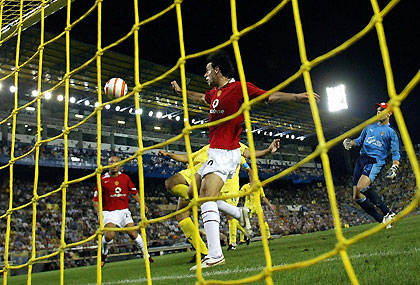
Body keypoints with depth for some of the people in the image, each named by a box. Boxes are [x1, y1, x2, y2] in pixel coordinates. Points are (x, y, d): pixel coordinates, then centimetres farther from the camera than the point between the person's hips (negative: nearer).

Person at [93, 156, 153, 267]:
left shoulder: (125, 178, 6)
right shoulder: (102, 180, -3)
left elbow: (134, 193, 17)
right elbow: (96, 199, 0)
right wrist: (99, 213, -13)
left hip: (123, 211, 3)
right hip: (109, 212, -2)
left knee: (133, 233, -8)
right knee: (109, 235, -21)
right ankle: (103, 255, 9)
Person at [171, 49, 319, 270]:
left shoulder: (239, 87, -8)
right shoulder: (214, 93, 17)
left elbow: (269, 96, -11)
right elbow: (201, 98, 39)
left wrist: (296, 96, -23)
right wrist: (180, 90, 51)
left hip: (225, 153, -10)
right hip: (215, 153, 10)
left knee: (206, 198, -21)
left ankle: (215, 255, -23)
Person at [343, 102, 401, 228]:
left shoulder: (391, 132, 5)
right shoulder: (370, 126, 20)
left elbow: (396, 153, 2)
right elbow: (360, 140, 26)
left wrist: (394, 167, -16)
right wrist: (350, 142, 4)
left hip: (376, 161, -6)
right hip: (361, 159, 6)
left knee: (362, 187, -30)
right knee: (357, 196, -2)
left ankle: (387, 214, -18)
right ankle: (382, 220, 5)